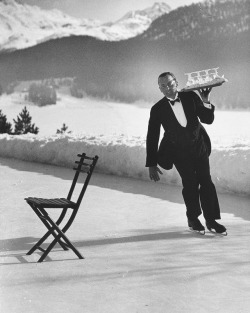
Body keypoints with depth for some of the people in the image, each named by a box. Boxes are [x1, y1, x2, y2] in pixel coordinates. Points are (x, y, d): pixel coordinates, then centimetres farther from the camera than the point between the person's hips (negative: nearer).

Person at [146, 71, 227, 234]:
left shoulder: (191, 97, -6)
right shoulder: (157, 109, -12)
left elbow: (208, 120, -3)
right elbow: (152, 137, -9)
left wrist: (206, 102, -21)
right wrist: (151, 164, -10)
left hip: (199, 146, 2)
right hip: (180, 151, -2)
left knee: (206, 182, 2)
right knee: (190, 184, -4)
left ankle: (211, 220, 14)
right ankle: (193, 219, 17)